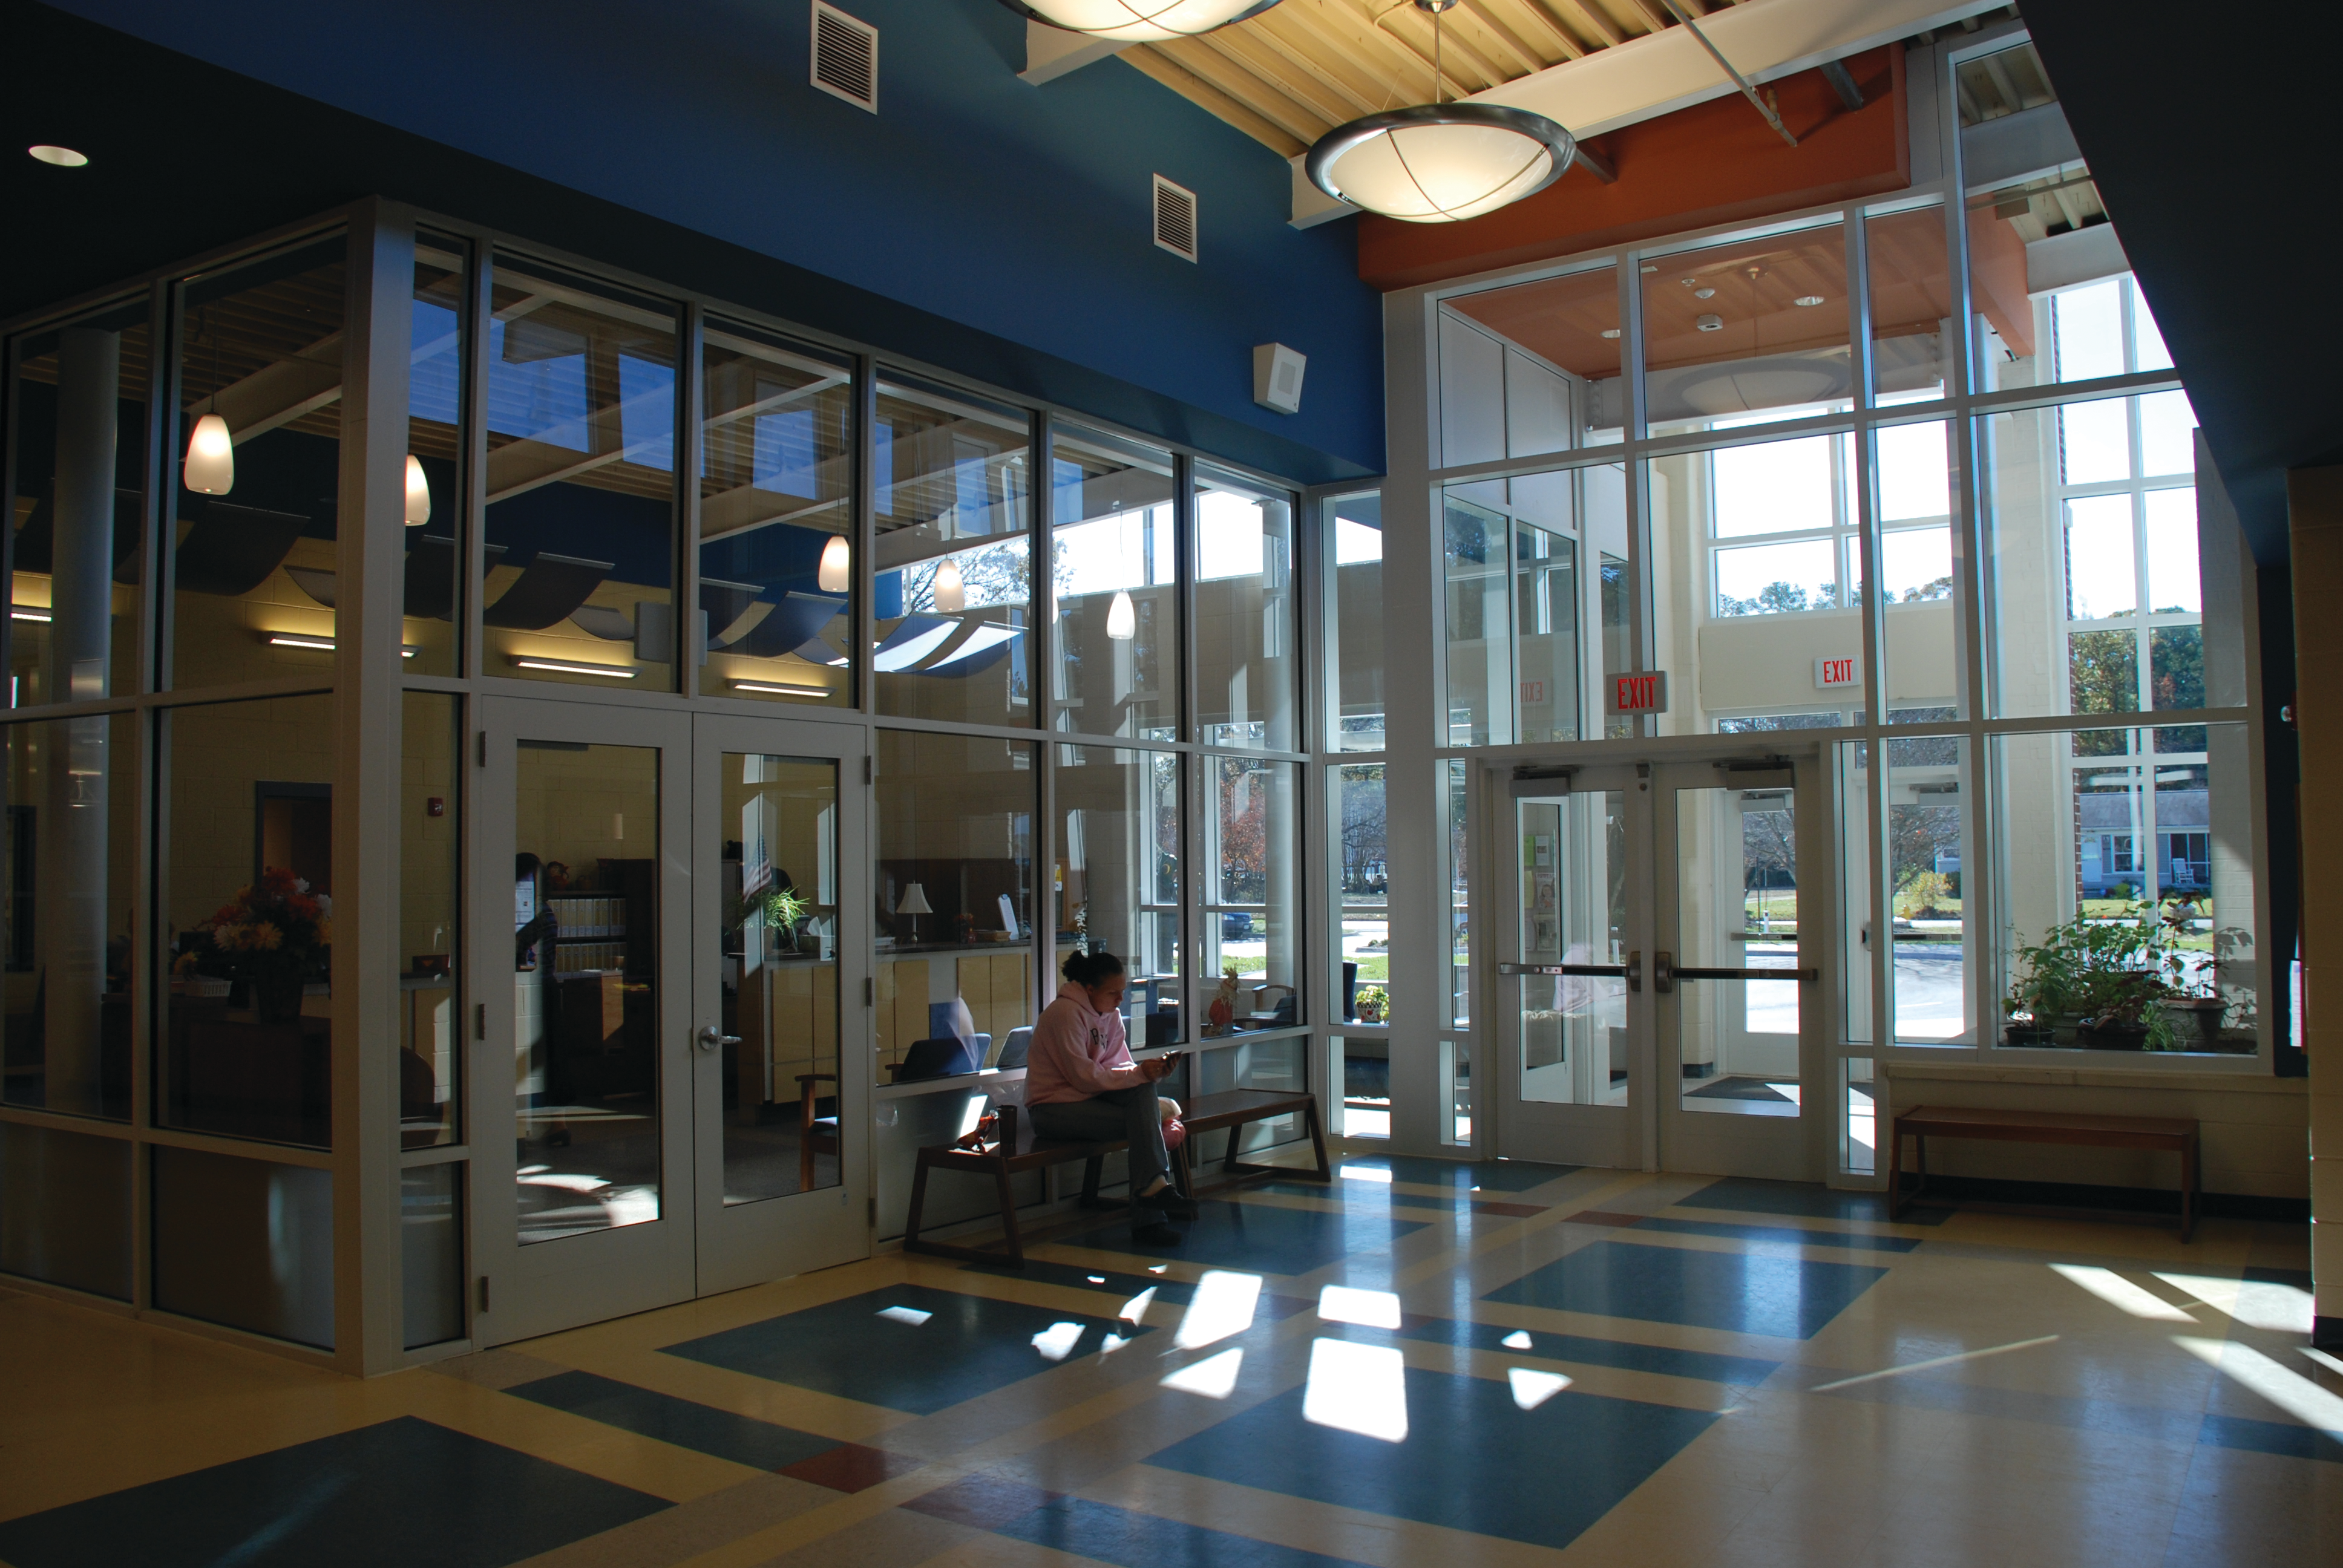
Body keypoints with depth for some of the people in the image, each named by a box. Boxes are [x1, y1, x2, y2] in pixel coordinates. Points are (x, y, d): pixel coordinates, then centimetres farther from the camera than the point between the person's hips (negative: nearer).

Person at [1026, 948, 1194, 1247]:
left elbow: (1120, 1066, 4)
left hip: (1091, 1097, 7)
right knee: (1145, 1123, -24)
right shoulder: (1065, 1013, -17)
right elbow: (1084, 1076, -21)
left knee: (1145, 1093, -23)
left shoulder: (1111, 1014, 8)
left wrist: (1153, 1073, -17)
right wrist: (1139, 1074, -22)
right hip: (1053, 1108, -7)